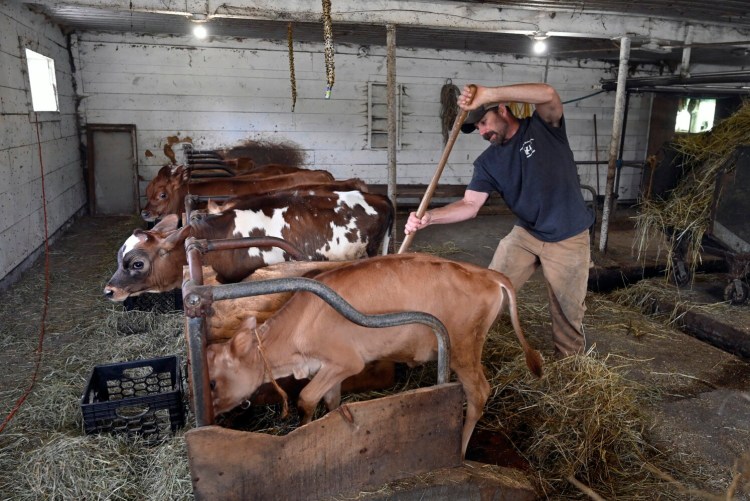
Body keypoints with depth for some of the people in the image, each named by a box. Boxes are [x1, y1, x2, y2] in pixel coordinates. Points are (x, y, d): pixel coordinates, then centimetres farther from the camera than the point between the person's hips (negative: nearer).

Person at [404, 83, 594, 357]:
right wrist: (429, 216, -29)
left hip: (568, 239, -3)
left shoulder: (543, 126, -10)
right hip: (525, 234, 3)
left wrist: (487, 93, -37)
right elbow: (470, 205, -12)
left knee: (568, 309, 9)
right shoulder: (488, 161, -3)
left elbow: (548, 93, -32)